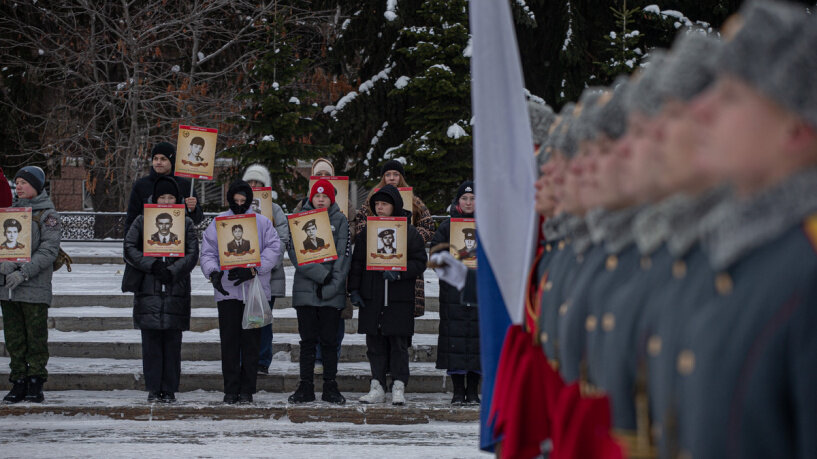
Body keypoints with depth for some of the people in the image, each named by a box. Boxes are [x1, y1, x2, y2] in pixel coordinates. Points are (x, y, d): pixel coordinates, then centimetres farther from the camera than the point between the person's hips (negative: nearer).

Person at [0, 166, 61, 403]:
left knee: (36, 337, -3)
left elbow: (49, 250, -9)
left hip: (35, 286, -5)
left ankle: (36, 384, 3)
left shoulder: (47, 214, -1)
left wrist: (24, 272, -18)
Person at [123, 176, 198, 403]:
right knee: (151, 341, -2)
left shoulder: (186, 224, 11)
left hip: (176, 289, 0)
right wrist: (151, 265, -12)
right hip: (149, 289, 0)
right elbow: (129, 249, 1)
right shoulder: (142, 222, 10)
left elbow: (192, 254, 1)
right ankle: (153, 389, 3)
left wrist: (172, 271, -13)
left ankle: (169, 389, 4)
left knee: (172, 342, -1)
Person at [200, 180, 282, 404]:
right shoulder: (218, 223, 10)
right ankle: (231, 390, 4)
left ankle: (247, 390, 5)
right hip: (227, 290, 1)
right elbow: (208, 252, 7)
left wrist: (253, 270, -15)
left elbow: (274, 249, -3)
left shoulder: (262, 222, 7)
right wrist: (213, 272, -12)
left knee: (251, 342, 0)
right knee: (229, 341, -1)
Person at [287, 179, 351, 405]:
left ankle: (330, 387, 8)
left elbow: (343, 255, -1)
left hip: (333, 293, 0)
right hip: (305, 290, 0)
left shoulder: (340, 221, 5)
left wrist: (332, 284, -13)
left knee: (329, 341, 3)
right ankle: (306, 386, 8)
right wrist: (320, 274, -15)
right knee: (308, 340, 3)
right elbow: (294, 252, -5)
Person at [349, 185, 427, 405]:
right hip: (372, 297, 3)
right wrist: (354, 290, 4)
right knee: (375, 343, 4)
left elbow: (420, 262, -1)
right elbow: (357, 263, 12)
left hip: (399, 298, -3)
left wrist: (399, 273, -16)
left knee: (398, 343, -2)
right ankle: (377, 387, 8)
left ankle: (399, 387, 3)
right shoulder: (366, 232, 11)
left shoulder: (410, 232, 2)